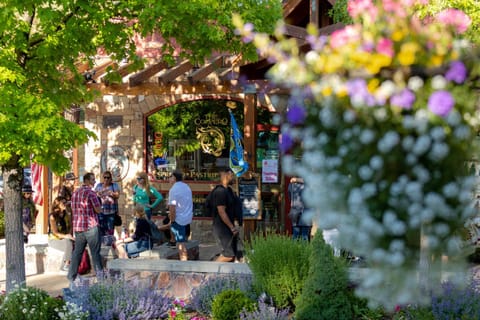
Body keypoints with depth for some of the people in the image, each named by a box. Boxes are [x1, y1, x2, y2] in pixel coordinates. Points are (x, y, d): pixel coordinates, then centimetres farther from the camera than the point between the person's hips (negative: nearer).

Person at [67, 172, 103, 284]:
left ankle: (71, 277, 12)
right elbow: (98, 210, -12)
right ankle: (100, 275, 3)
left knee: (77, 252, 11)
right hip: (91, 226, -7)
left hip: (77, 226, 7)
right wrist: (99, 204, 7)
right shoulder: (91, 192, -10)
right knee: (95, 252, 0)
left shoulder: (75, 193, 13)